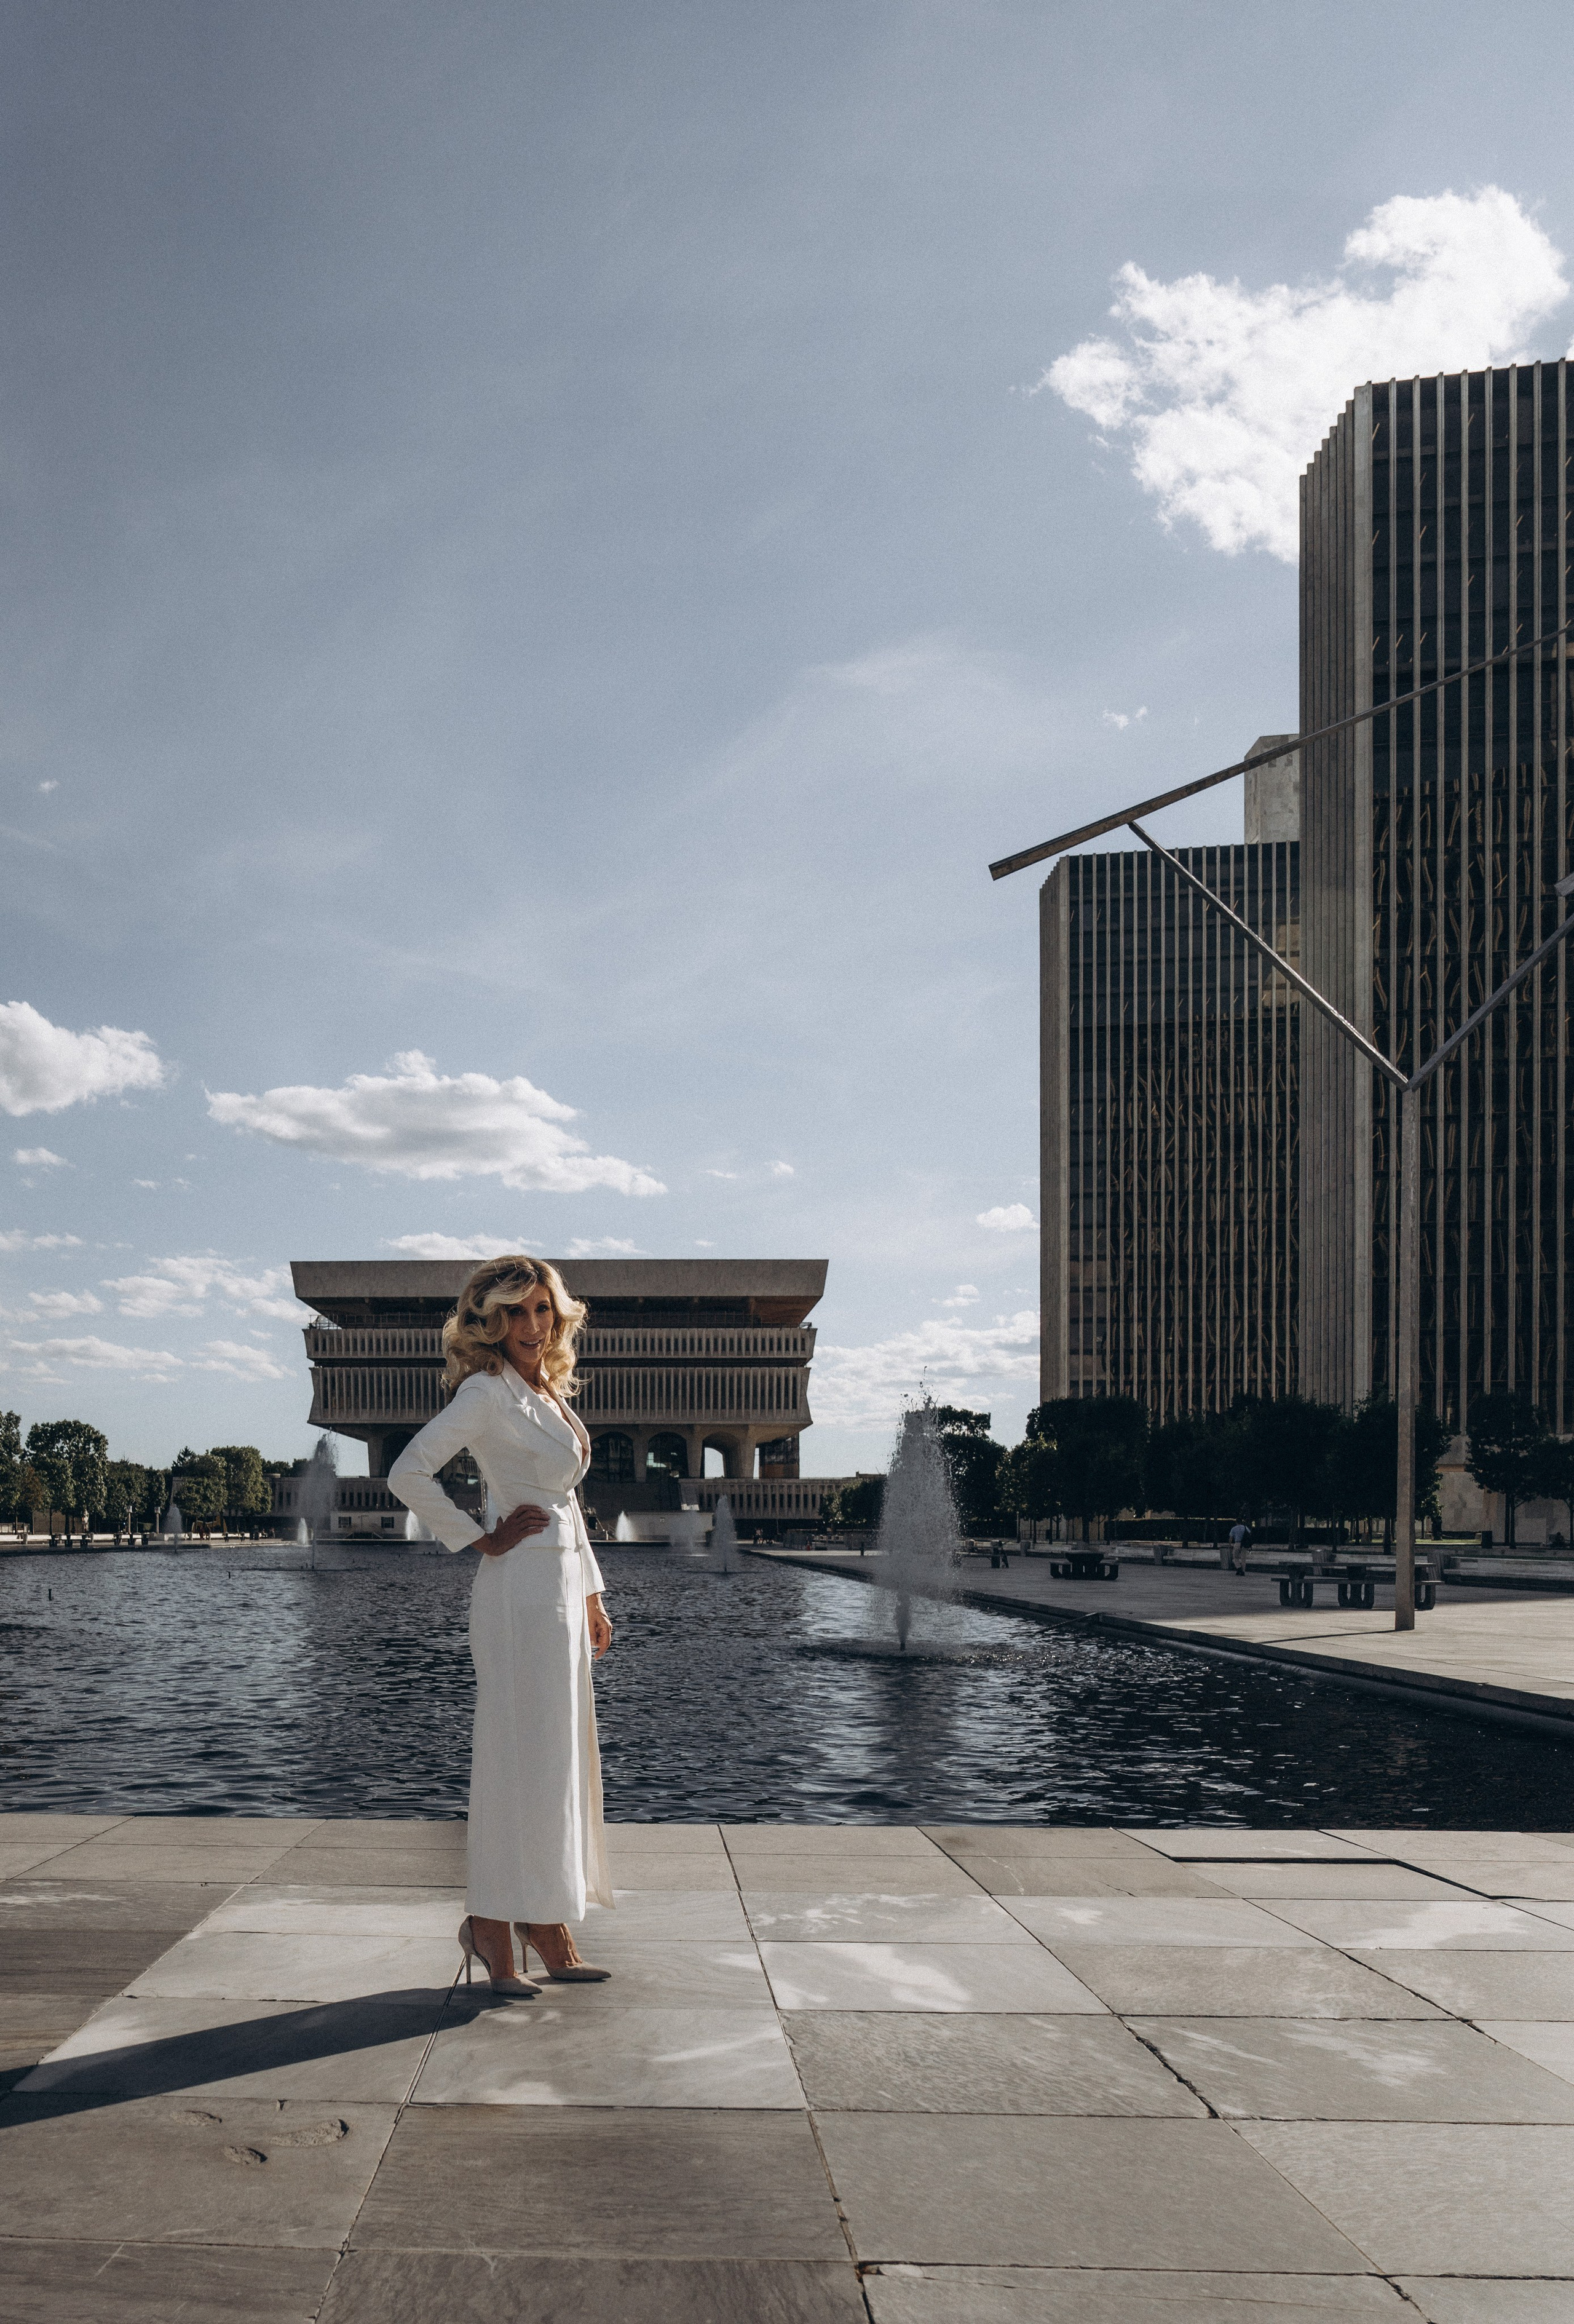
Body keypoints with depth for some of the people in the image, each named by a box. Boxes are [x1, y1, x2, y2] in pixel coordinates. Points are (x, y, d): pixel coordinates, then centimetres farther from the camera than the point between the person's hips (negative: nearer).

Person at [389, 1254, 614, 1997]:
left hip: (562, 1585, 9)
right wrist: (481, 1541, -13)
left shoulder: (550, 1393, 15)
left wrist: (592, 1596, 19)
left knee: (559, 1757, 11)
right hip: (520, 1585, -9)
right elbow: (408, 1474, -20)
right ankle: (492, 1924, 5)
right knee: (519, 1756, -5)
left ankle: (547, 1925, 20)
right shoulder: (487, 1392, -10)